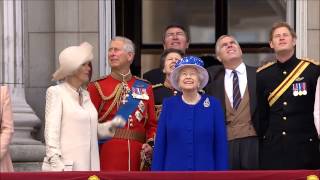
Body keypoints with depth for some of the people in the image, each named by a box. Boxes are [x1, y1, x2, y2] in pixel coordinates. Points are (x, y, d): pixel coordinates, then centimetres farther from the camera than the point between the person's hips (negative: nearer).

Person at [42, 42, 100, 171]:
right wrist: (56, 165, -17)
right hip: (66, 166, -6)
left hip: (87, 164, 6)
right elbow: (51, 132, -10)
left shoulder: (86, 95, 16)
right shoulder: (56, 92, -3)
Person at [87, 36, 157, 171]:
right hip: (108, 157, -3)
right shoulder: (96, 87, 5)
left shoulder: (145, 88, 13)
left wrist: (150, 144, -2)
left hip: (138, 158, 3)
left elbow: (152, 124, 14)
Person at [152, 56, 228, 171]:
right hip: (173, 169, 1)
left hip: (205, 170, -1)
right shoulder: (169, 105, 5)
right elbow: (160, 144, 5)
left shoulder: (213, 105, 2)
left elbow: (221, 145, 2)